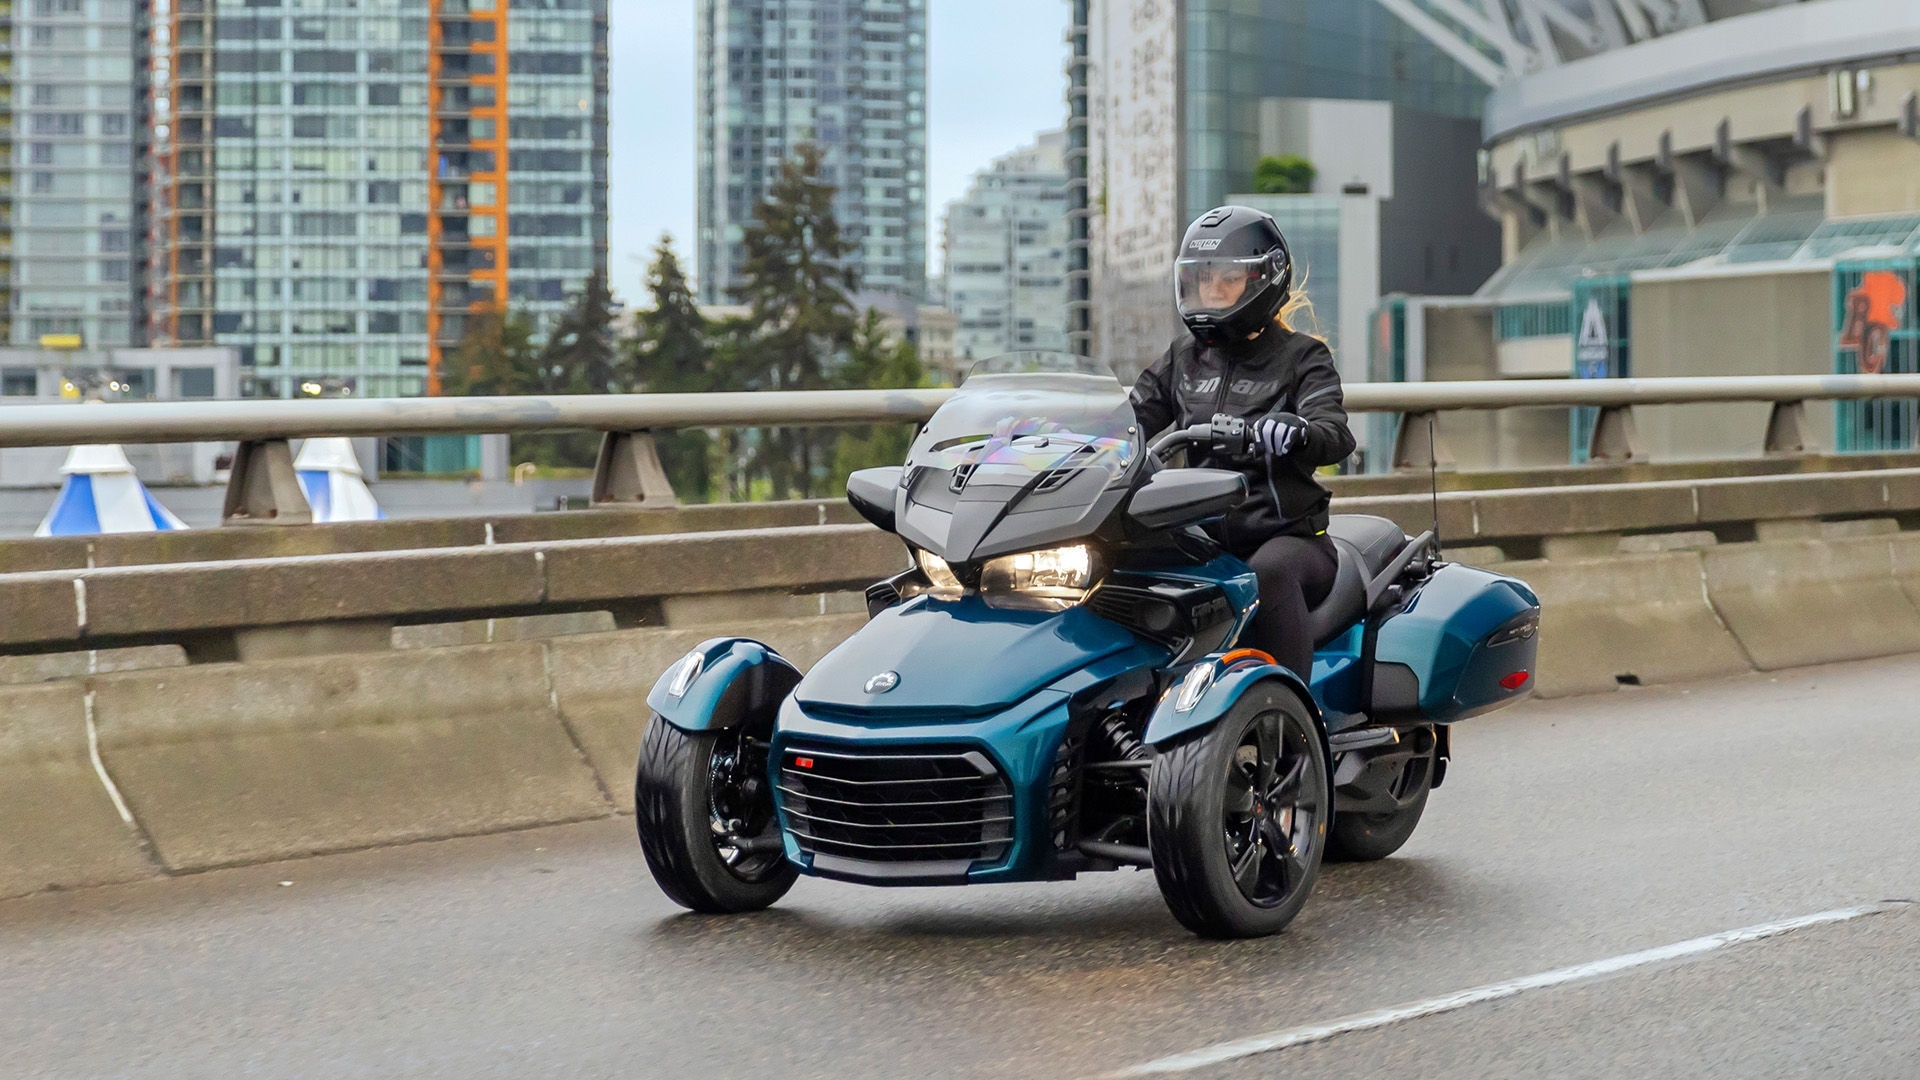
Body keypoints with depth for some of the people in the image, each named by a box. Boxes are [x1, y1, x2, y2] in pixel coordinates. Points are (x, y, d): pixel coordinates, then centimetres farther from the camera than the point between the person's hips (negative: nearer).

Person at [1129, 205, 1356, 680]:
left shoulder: (1300, 356, 3)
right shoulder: (1183, 357, 17)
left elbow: (1335, 435, -15)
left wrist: (1297, 433, -39)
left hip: (1287, 537, -4)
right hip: (1204, 542, 4)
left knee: (1269, 571, -37)